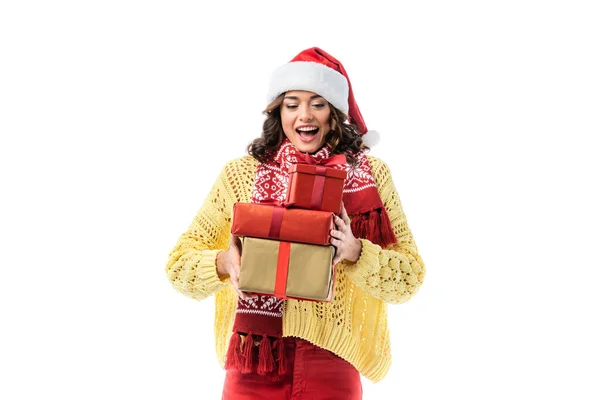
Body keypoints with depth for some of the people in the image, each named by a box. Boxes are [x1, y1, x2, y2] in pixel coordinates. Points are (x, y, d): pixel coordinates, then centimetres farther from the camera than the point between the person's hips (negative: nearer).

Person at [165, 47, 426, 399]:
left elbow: (410, 277, 1)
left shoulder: (371, 175, 3)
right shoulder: (241, 174, 3)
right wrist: (226, 262, -17)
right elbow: (180, 264, 4)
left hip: (332, 357, 0)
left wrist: (355, 252, -17)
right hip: (255, 357, 1)